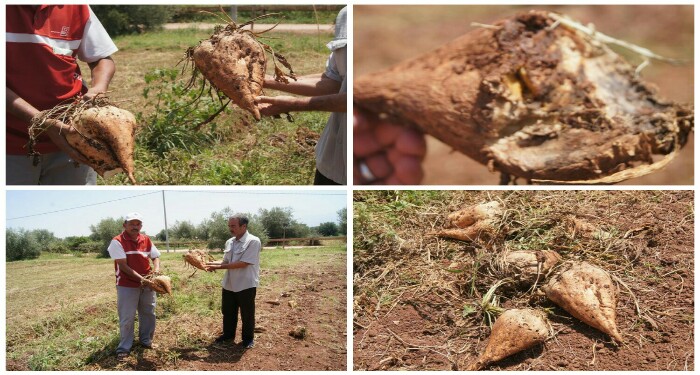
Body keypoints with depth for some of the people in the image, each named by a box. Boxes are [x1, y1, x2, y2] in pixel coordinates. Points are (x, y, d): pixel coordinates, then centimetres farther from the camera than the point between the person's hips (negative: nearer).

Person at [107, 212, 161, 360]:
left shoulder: (146, 240, 4)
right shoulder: (117, 241, -14)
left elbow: (156, 256, 10)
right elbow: (123, 266, -18)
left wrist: (156, 268, -13)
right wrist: (140, 278, -25)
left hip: (147, 284, 6)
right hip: (127, 285, -5)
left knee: (149, 314, 15)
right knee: (127, 318, 0)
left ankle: (146, 340, 33)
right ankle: (124, 348, 16)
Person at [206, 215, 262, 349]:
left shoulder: (253, 241, -17)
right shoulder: (229, 242, 7)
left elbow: (243, 263, -23)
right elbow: (226, 262, 13)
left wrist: (219, 267, -22)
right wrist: (213, 264, -7)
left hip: (246, 285, -7)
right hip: (229, 284, 7)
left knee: (247, 314, 8)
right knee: (228, 312, 18)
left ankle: (248, 338, 25)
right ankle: (228, 334, 37)